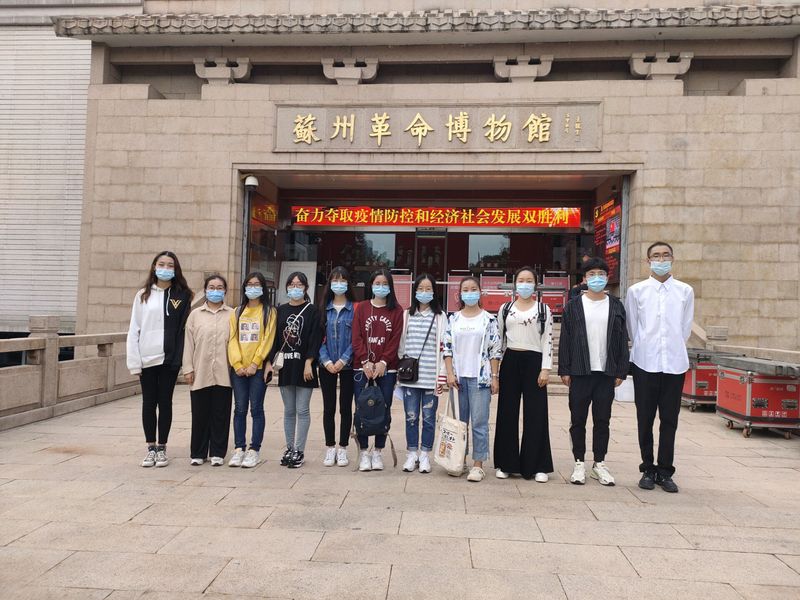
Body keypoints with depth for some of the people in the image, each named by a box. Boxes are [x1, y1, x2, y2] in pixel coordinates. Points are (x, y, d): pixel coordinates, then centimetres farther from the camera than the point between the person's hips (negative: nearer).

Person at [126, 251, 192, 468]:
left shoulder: (182, 295, 2)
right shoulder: (143, 295, 5)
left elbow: (185, 328, -1)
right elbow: (134, 329, 3)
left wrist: (181, 358, -9)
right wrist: (134, 360, -3)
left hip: (169, 358, -1)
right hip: (147, 358, 1)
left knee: (165, 402, 7)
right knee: (149, 402, 8)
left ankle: (162, 448, 17)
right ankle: (151, 448, 19)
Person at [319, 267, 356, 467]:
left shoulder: (354, 308, -1)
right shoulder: (324, 308, 7)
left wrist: (343, 361, -13)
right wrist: (326, 361, -9)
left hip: (347, 366, -2)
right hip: (327, 366, 2)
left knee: (345, 407, 5)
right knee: (328, 407, 7)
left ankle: (342, 449, 17)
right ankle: (330, 448, 18)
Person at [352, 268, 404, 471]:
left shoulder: (396, 310, 5)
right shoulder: (361, 308, 8)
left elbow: (395, 339, -1)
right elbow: (356, 337, 1)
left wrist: (383, 362, -11)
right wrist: (366, 362, -10)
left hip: (386, 368, 0)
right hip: (363, 366, 0)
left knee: (384, 409, 3)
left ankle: (378, 451, 16)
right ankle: (363, 452, 12)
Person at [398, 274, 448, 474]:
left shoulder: (440, 316, 3)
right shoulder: (406, 315, 8)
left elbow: (444, 347, 0)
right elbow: (400, 344, 10)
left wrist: (442, 376, -5)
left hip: (431, 377, -1)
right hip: (409, 376, 2)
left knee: (429, 417, 6)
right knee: (411, 416, 7)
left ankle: (425, 455, 18)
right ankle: (412, 453, 20)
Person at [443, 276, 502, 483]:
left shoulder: (489, 319, 1)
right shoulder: (453, 319, 7)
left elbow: (496, 350, 0)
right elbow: (447, 348, 6)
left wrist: (494, 377, -4)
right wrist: (450, 373, -2)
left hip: (480, 377, -3)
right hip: (458, 376, 3)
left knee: (479, 422, -3)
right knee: (459, 421, 10)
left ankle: (478, 465, 6)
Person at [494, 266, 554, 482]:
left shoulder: (543, 309, 5)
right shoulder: (505, 308, 10)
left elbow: (548, 340, 0)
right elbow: (498, 338, 11)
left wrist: (545, 368, -9)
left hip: (534, 361, -2)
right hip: (510, 361, 2)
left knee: (536, 414, 0)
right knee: (507, 413, 5)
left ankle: (538, 466, 10)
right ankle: (505, 463, 15)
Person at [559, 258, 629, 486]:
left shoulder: (616, 306, 7)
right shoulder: (573, 306, 2)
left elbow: (623, 341, 7)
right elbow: (565, 340, 1)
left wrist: (621, 371, 1)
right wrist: (564, 371, -4)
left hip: (606, 373, 1)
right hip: (580, 372, -1)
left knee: (602, 420, 9)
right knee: (578, 419, 6)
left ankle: (599, 464, 21)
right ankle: (579, 463, 17)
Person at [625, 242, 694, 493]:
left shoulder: (685, 291, 6)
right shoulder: (636, 291, 2)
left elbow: (686, 327, 12)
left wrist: (674, 349, 13)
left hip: (674, 363, 1)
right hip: (645, 363, -1)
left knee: (670, 420, 4)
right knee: (645, 419, 6)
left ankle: (665, 472, 14)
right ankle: (648, 470, 17)